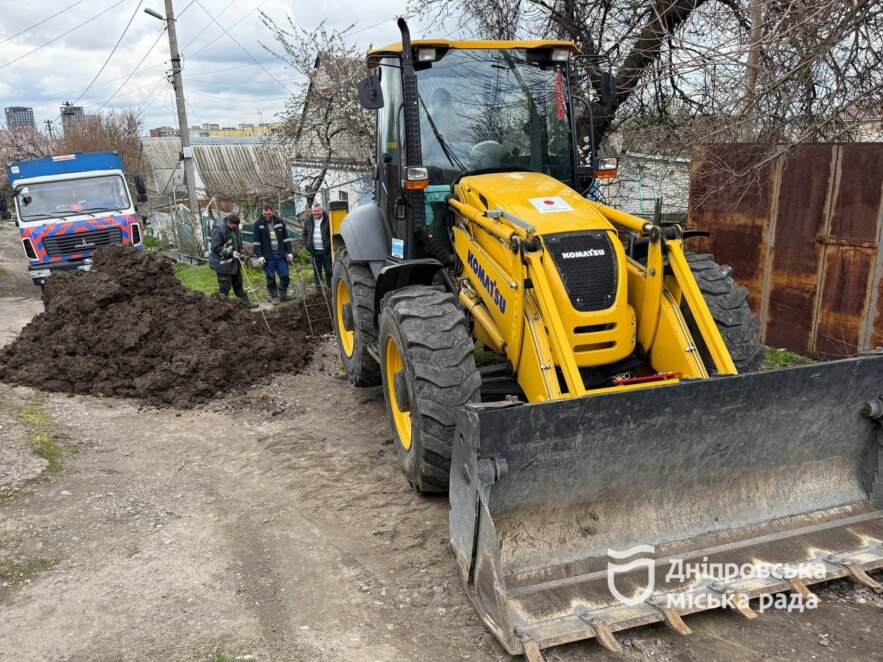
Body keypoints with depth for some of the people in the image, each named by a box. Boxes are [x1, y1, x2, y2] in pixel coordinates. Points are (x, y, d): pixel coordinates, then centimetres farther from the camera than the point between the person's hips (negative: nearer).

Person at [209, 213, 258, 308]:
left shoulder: (235, 228, 6)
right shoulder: (218, 230, -20)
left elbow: (239, 243, 19)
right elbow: (216, 248, -23)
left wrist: (240, 256, 15)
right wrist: (231, 253, -24)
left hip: (235, 263, 8)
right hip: (223, 265, -8)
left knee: (238, 284, 19)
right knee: (225, 287, -1)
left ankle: (245, 302, 29)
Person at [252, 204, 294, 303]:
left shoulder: (280, 222, 6)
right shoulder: (258, 224, -2)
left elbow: (286, 238, 9)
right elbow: (256, 242, -3)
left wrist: (289, 252, 3)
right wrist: (259, 256, -11)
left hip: (281, 255, 2)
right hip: (268, 256, -2)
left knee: (285, 276, 2)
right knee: (270, 278, 4)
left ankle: (283, 295, 18)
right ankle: (274, 297, 15)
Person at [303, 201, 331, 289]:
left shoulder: (328, 220, -7)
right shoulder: (307, 222, 7)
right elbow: (304, 234, 17)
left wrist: (330, 245, -12)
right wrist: (307, 245, 5)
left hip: (326, 250, -4)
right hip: (314, 251, 4)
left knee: (329, 271, 1)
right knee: (317, 271, 10)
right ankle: (318, 288, 16)